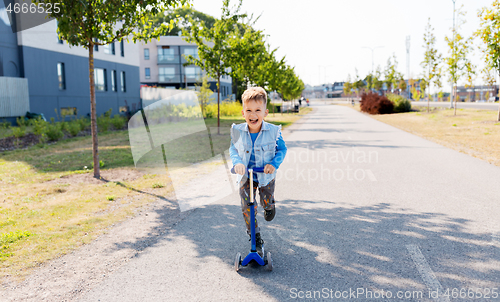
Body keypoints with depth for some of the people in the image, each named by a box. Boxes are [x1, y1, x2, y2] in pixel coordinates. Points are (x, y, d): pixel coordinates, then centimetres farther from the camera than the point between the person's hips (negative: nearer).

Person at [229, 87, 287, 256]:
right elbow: (233, 149, 2)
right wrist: (237, 162, -18)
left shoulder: (273, 131, -18)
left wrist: (274, 163, -21)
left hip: (266, 176, -1)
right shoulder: (237, 131, -14)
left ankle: (269, 205, 54)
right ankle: (256, 240, 18)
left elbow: (282, 149, -4)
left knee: (266, 202, 12)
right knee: (247, 208, -1)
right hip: (246, 176, 1)